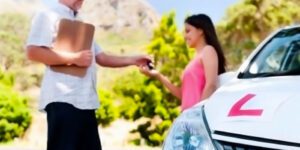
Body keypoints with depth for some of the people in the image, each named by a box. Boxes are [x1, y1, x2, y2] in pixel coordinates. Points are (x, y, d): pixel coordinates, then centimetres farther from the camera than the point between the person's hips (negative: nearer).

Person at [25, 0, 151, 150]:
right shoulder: (48, 16, 0)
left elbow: (102, 58, 24)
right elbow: (33, 52, -14)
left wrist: (133, 60, 12)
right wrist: (74, 58, -13)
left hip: (85, 101, 9)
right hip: (62, 100, -8)